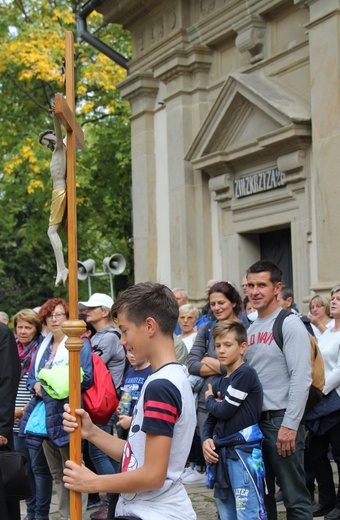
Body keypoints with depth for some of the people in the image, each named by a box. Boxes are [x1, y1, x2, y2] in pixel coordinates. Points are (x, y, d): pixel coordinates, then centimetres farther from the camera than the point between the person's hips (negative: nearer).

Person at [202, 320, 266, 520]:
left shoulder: (246, 373, -10)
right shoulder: (218, 384, 16)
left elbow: (224, 411, -13)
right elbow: (211, 419, 18)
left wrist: (209, 399, 8)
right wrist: (206, 440, -3)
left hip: (244, 451, -9)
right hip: (221, 452, 9)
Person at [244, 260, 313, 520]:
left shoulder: (290, 324, -8)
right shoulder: (251, 328, 14)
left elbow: (301, 378, -16)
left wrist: (289, 425, -20)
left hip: (281, 420, -8)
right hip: (254, 420, 8)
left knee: (294, 496, -3)